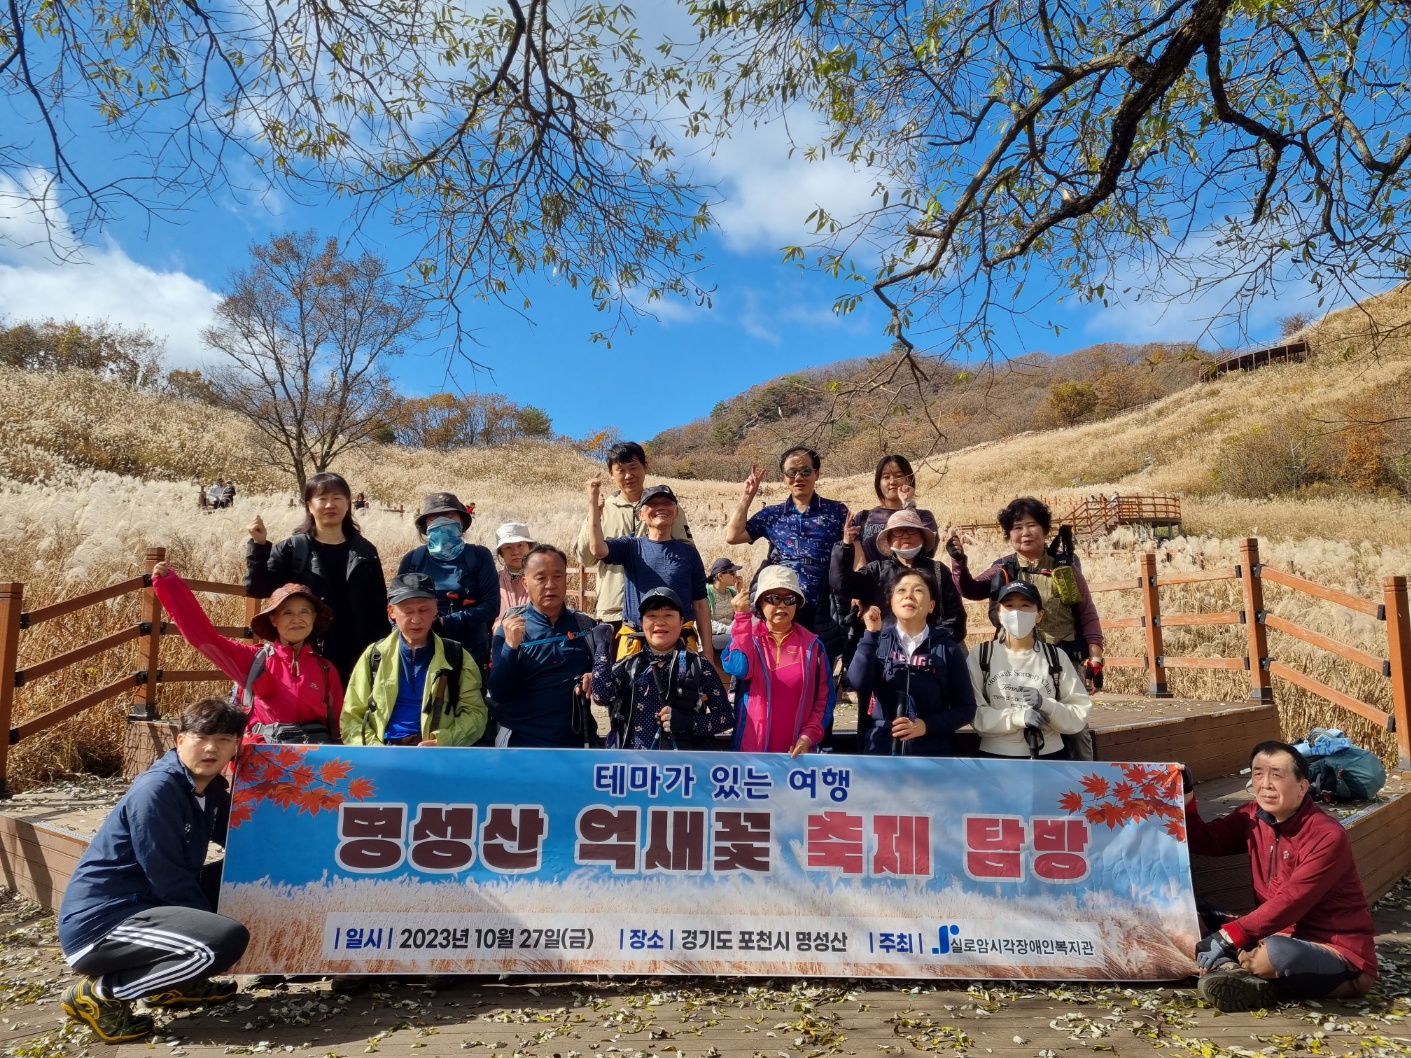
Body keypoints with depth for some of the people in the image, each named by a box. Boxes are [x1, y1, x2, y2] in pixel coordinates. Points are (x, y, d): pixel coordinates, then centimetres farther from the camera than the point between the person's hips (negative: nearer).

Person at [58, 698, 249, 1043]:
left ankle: (175, 982, 15)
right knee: (227, 940, -27)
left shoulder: (210, 787, 5)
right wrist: (215, 932, -11)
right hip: (99, 923, -9)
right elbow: (168, 879, -20)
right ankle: (100, 993, -8)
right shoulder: (155, 790, -21)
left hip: (144, 906, 10)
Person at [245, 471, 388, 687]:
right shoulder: (292, 549, 3)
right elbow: (258, 589, -2)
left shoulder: (364, 551, 8)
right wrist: (259, 546, -13)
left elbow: (379, 607, 8)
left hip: (356, 657, 2)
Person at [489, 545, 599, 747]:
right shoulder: (510, 629, -2)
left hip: (577, 740, 2)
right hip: (521, 742, -2)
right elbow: (499, 694, -10)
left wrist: (597, 679, -11)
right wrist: (510, 646, -23)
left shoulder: (587, 626, 3)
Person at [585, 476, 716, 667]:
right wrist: (593, 502, -21)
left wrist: (707, 651, 5)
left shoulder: (688, 551, 8)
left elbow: (700, 602, 8)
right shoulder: (631, 547, 6)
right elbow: (597, 548, -15)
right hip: (635, 643, -1)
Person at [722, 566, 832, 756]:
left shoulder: (812, 644, 4)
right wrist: (742, 616, -18)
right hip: (750, 748, -1)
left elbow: (824, 698, 4)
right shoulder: (747, 637, 2)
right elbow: (739, 669, -20)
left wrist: (808, 737, -9)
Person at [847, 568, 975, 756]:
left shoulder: (947, 649, 1)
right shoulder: (878, 642, 3)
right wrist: (871, 634, -16)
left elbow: (966, 708, 2)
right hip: (881, 752, 0)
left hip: (932, 756, 0)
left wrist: (927, 725, -13)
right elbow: (858, 683, -14)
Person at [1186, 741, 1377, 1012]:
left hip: (1340, 958, -7)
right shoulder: (1253, 817, 1)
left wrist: (1227, 937, -30)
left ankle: (1233, 970, -10)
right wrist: (1185, 801, -11)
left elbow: (1290, 903, -25)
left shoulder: (1328, 837, -20)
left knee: (1278, 951, -39)